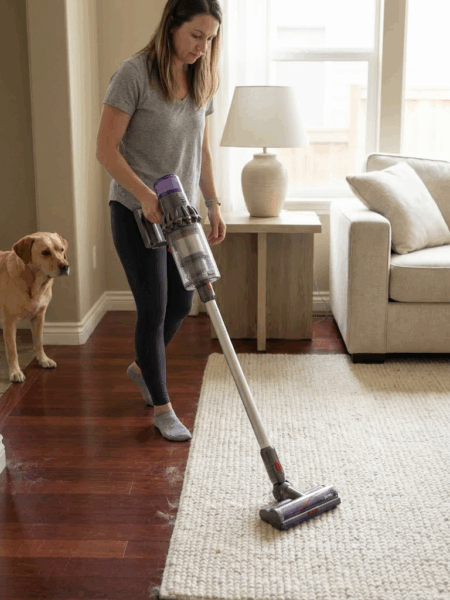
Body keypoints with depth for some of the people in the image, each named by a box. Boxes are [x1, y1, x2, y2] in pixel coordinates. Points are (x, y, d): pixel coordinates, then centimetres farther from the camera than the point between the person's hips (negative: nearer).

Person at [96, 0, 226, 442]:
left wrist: (213, 205, 9)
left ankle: (142, 367, 41)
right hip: (136, 212, -7)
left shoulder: (201, 80, 5)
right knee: (153, 309, -1)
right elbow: (106, 149, -17)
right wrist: (147, 197, -25)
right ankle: (161, 408, 15)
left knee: (181, 303, 14)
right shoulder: (135, 73, -16)